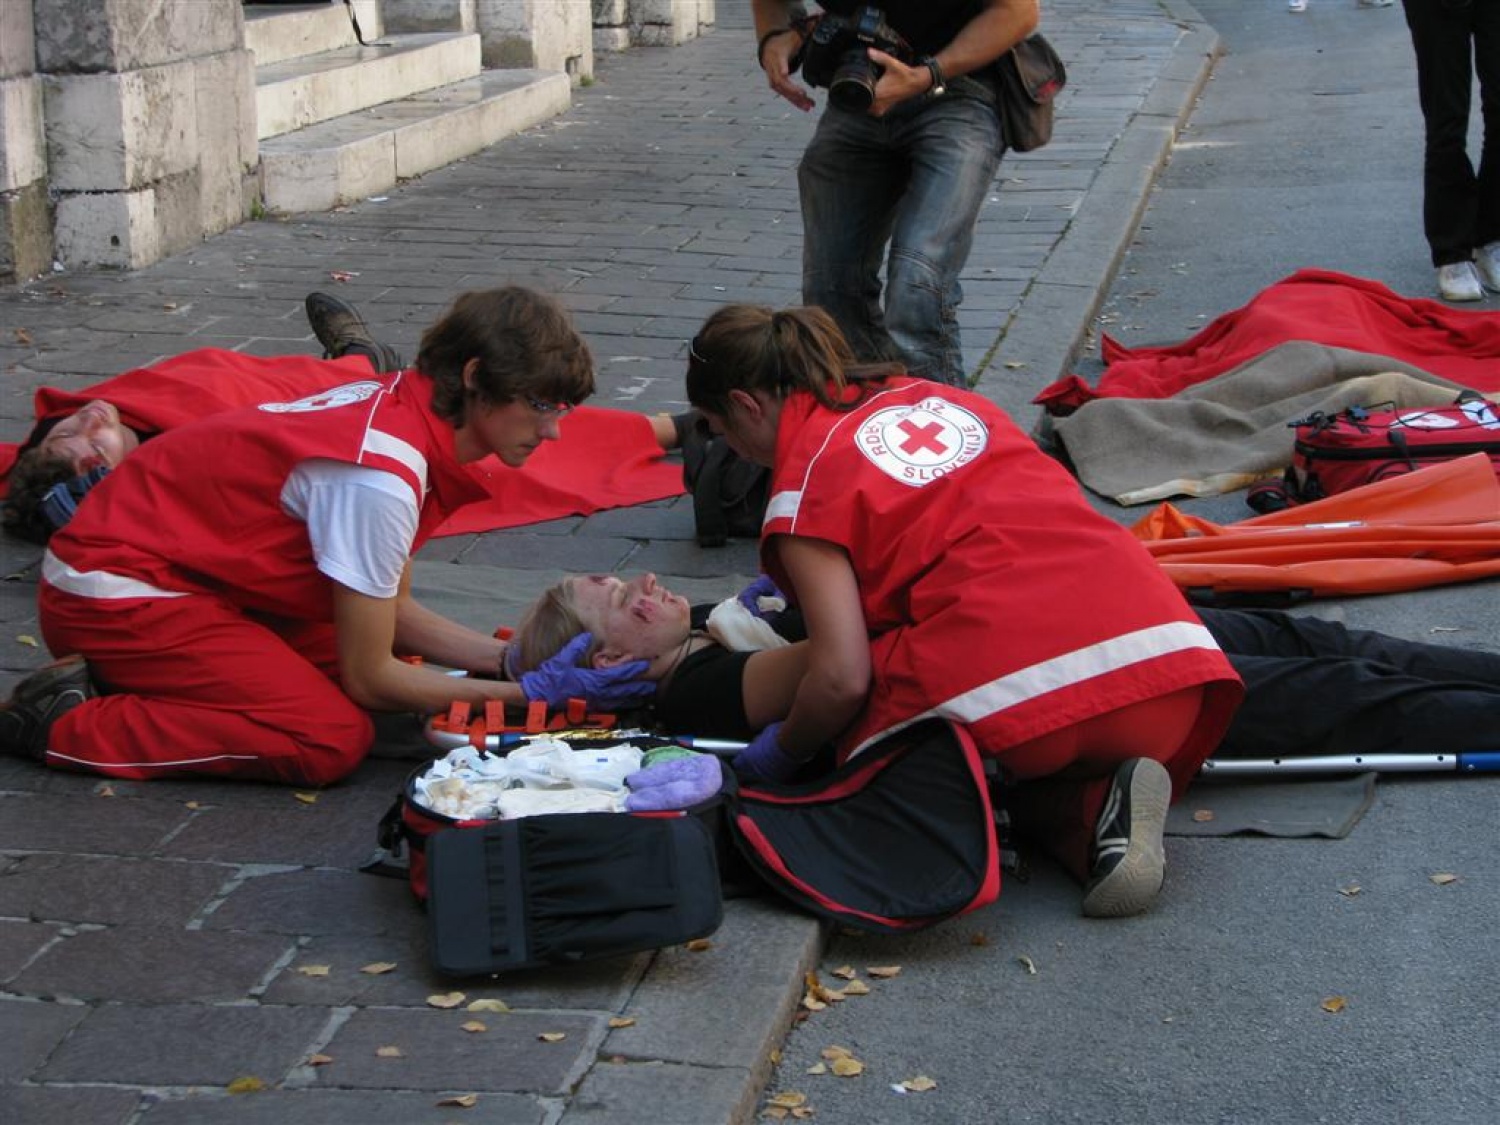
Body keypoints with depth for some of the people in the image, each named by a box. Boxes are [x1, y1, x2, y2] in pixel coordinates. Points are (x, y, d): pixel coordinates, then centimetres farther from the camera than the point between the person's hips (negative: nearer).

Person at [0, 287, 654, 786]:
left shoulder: (403, 410, 1)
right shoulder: (380, 476, -27)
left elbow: (391, 614, 8)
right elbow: (370, 678, -18)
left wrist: (514, 658, -4)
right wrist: (530, 693, -14)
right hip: (113, 594, -10)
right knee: (333, 739, -19)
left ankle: (133, 676, 9)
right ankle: (68, 726, -11)